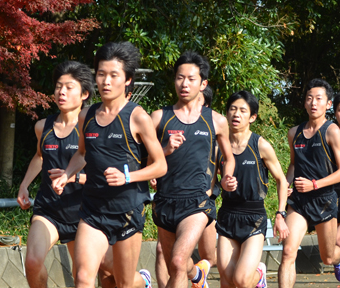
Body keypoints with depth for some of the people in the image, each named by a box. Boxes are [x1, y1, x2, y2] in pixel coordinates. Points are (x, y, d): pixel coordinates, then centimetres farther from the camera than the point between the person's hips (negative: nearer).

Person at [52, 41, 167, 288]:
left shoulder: (137, 117, -8)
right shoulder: (86, 116, 6)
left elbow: (160, 166, -5)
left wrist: (127, 177, -20)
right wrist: (66, 176, 7)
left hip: (127, 208, -3)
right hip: (93, 209, 3)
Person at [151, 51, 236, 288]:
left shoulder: (216, 121, 6)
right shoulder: (159, 118, 4)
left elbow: (229, 157, 22)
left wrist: (227, 179, 3)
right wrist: (165, 150, -14)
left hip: (197, 200, -2)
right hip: (165, 201, 2)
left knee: (178, 262, -25)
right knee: (174, 269, 19)